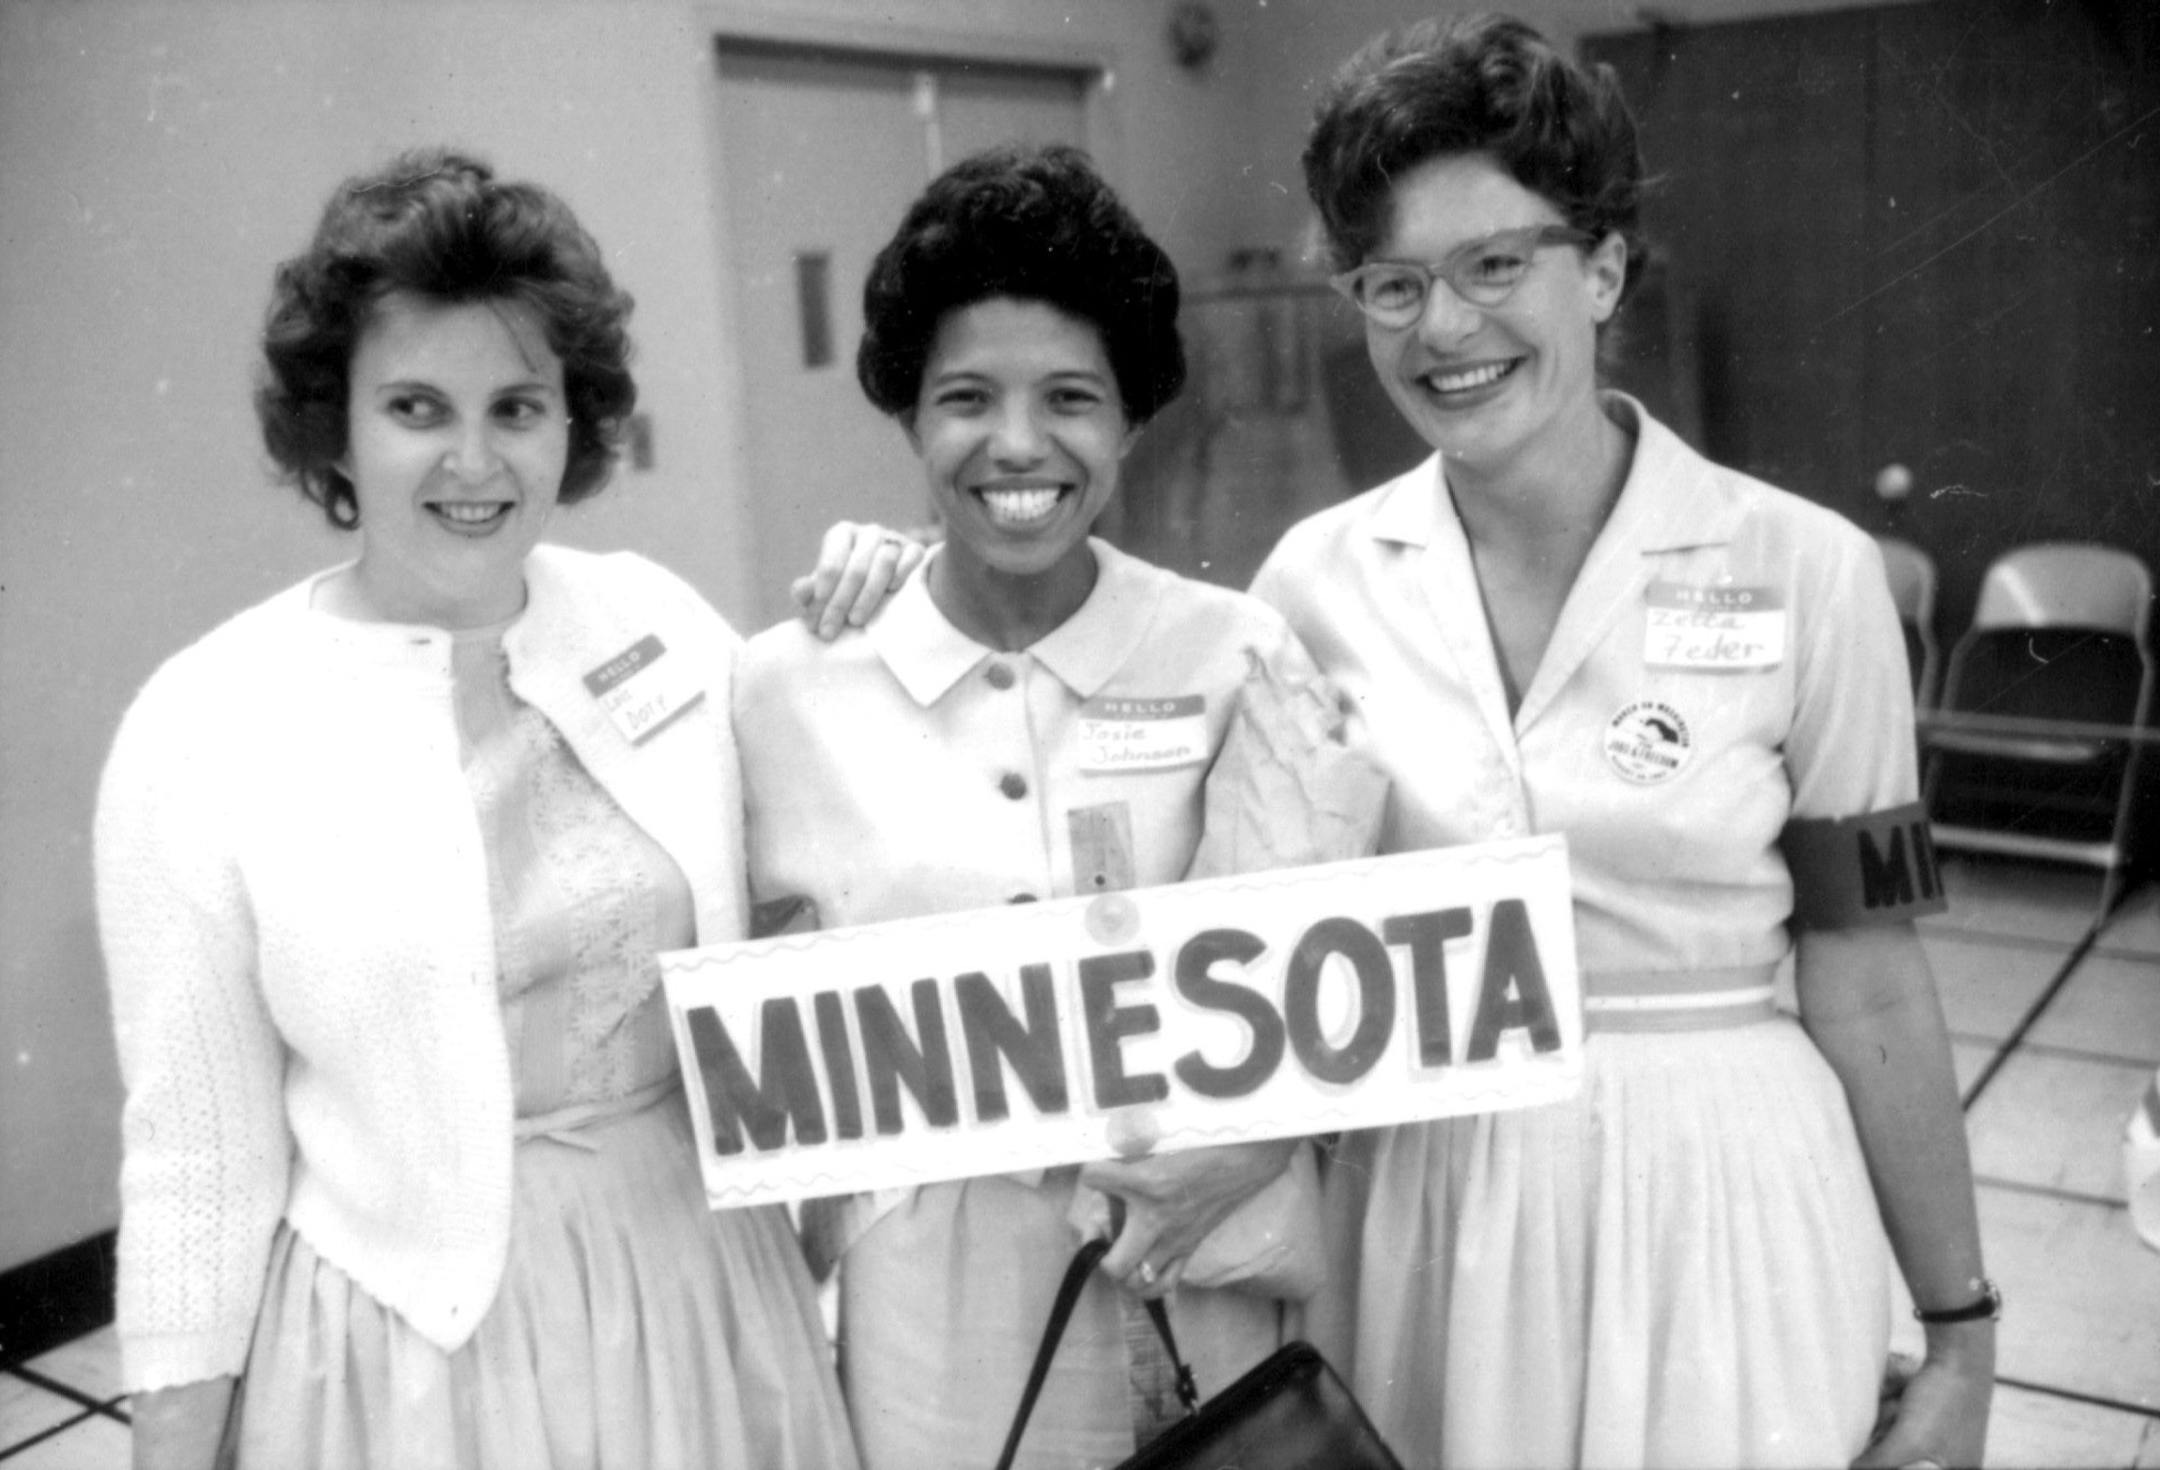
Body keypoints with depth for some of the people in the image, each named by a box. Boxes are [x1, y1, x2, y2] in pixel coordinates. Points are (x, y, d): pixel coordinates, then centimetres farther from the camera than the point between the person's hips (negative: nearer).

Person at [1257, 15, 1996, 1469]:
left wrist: (1960, 1334, 1)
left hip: (1713, 1199, -2)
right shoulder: (1319, 579, -4)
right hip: (1415, 1204, 2)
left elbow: (1869, 991, -4)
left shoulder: (1805, 572, -10)